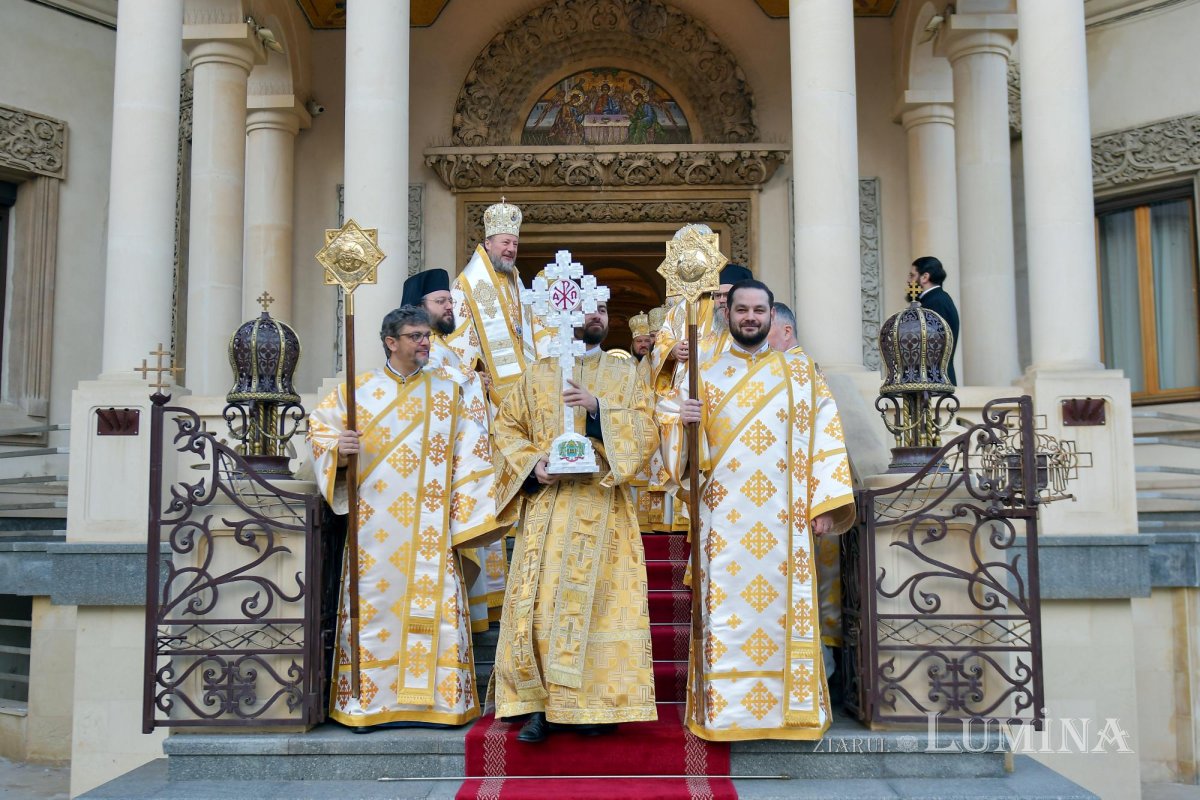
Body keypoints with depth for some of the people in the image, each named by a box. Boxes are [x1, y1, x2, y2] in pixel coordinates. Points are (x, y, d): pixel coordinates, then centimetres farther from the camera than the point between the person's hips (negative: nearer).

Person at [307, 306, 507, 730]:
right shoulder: (359, 389, 7)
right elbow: (318, 427, 10)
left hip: (429, 527, 1)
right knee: (373, 604, 1)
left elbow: (469, 452, 6)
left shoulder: (447, 391, 9)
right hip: (375, 524, 0)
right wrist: (338, 449, -11)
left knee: (435, 606, -1)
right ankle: (365, 700, 10)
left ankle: (439, 696, 8)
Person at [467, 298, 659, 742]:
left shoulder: (624, 374, 12)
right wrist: (532, 464, -8)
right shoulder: (537, 375, 14)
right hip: (547, 506, 1)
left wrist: (598, 408, -14)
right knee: (539, 601, -5)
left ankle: (594, 703, 7)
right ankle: (537, 705, 2)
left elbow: (646, 432, 1)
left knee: (598, 599, -3)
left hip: (602, 507, 0)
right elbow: (507, 427, 11)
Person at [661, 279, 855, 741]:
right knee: (726, 610, -1)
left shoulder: (799, 372, 10)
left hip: (782, 520, 0)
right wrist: (684, 421, -15)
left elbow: (823, 440, 5)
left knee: (785, 609, 2)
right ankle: (724, 711, 8)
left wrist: (823, 505, -3)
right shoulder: (705, 375, 9)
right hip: (725, 520, 0)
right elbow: (682, 446, 7)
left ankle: (790, 710, 13)